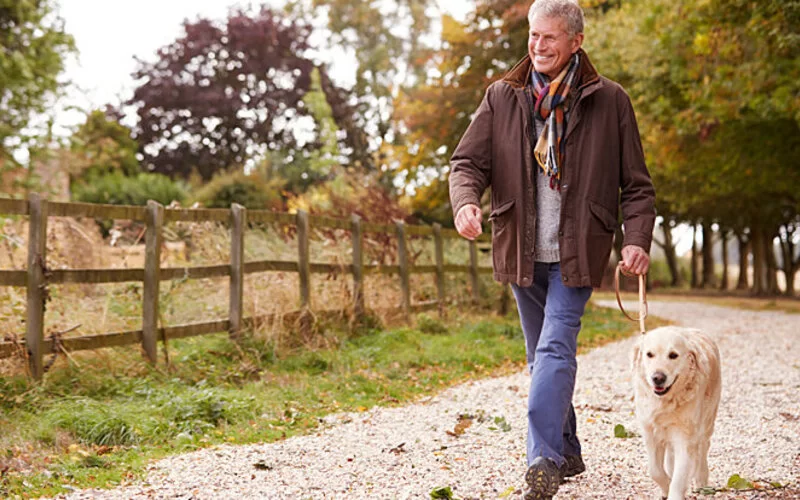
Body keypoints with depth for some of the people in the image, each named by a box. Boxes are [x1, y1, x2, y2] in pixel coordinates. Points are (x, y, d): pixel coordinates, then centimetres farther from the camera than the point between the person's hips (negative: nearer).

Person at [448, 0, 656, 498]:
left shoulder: (609, 100, -1)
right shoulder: (502, 97, 4)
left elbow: (637, 184, 2)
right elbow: (468, 161, 1)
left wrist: (638, 239, -12)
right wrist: (466, 201, -21)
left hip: (577, 252, -4)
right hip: (522, 252, 4)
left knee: (555, 349, -18)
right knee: (542, 357, 13)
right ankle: (567, 453, 27)